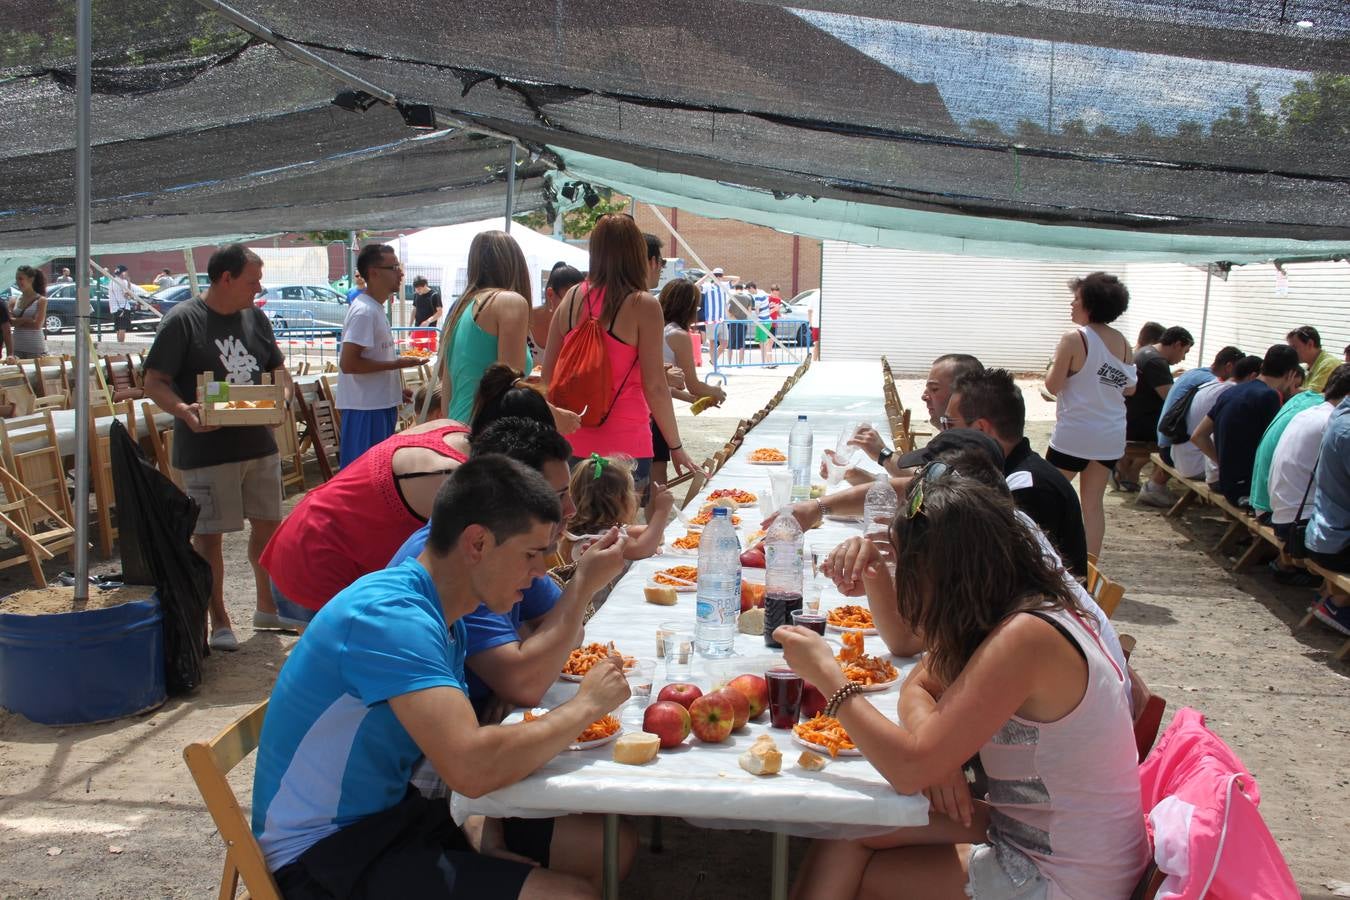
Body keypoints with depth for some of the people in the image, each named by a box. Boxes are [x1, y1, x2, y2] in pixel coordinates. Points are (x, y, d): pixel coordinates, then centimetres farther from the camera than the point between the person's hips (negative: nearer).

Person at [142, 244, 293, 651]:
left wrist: (283, 395, -5)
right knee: (209, 534, 2)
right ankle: (219, 620, 16)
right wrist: (184, 411, -28)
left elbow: (278, 368, 18)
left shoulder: (255, 317, 9)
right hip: (206, 448, -6)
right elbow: (154, 382, -10)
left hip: (259, 442, 6)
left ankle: (267, 604, 32)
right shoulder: (182, 320, -10)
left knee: (268, 525, 14)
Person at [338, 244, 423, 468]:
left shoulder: (375, 308, 14)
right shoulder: (364, 311, -17)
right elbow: (348, 363, -23)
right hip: (365, 409, -10)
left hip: (380, 404, 10)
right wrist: (397, 363, -19)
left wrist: (397, 388, 18)